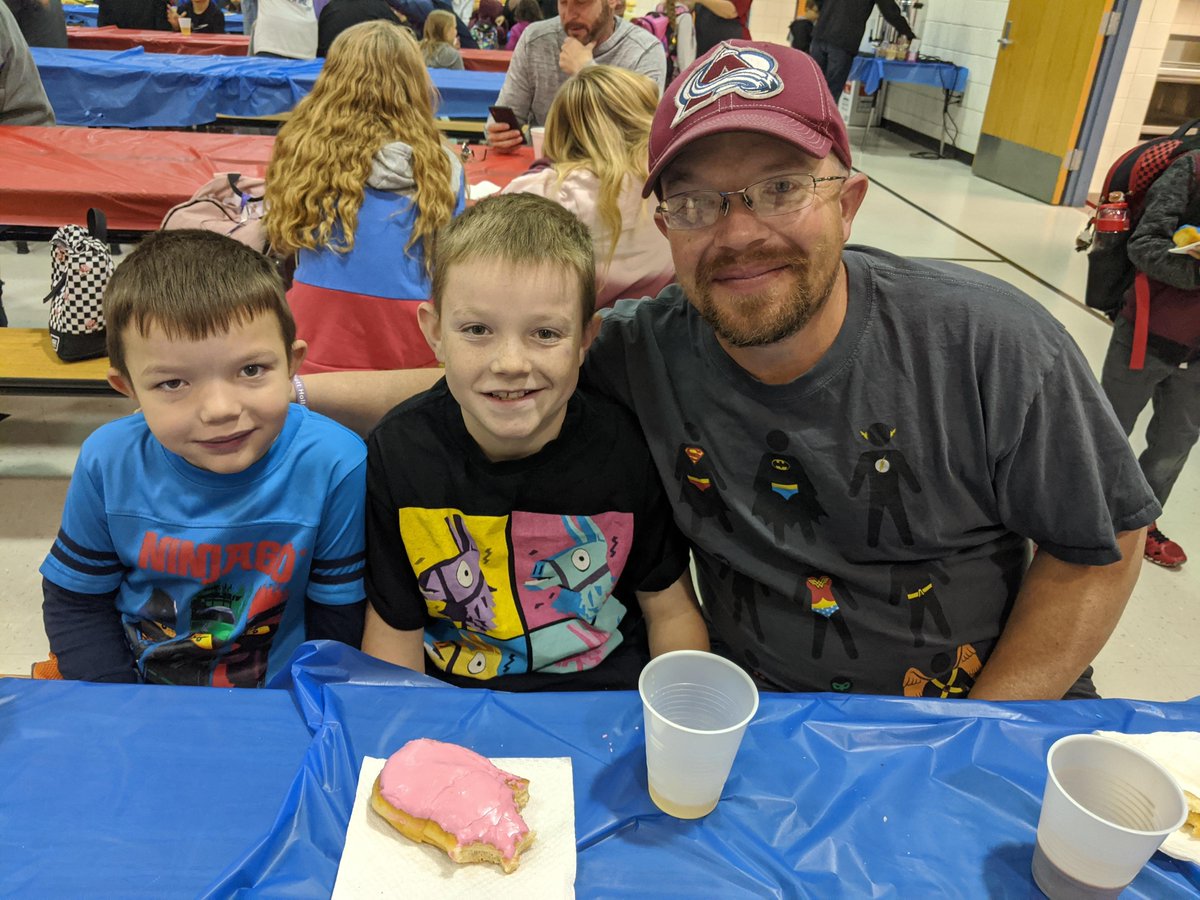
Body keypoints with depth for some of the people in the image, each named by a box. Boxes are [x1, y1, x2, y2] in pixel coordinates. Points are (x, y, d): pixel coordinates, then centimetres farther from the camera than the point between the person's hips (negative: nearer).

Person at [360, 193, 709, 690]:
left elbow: (671, 610, -1)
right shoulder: (398, 452, -12)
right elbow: (395, 626, -3)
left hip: (608, 688, 2)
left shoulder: (626, 447, -14)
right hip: (454, 703, -1)